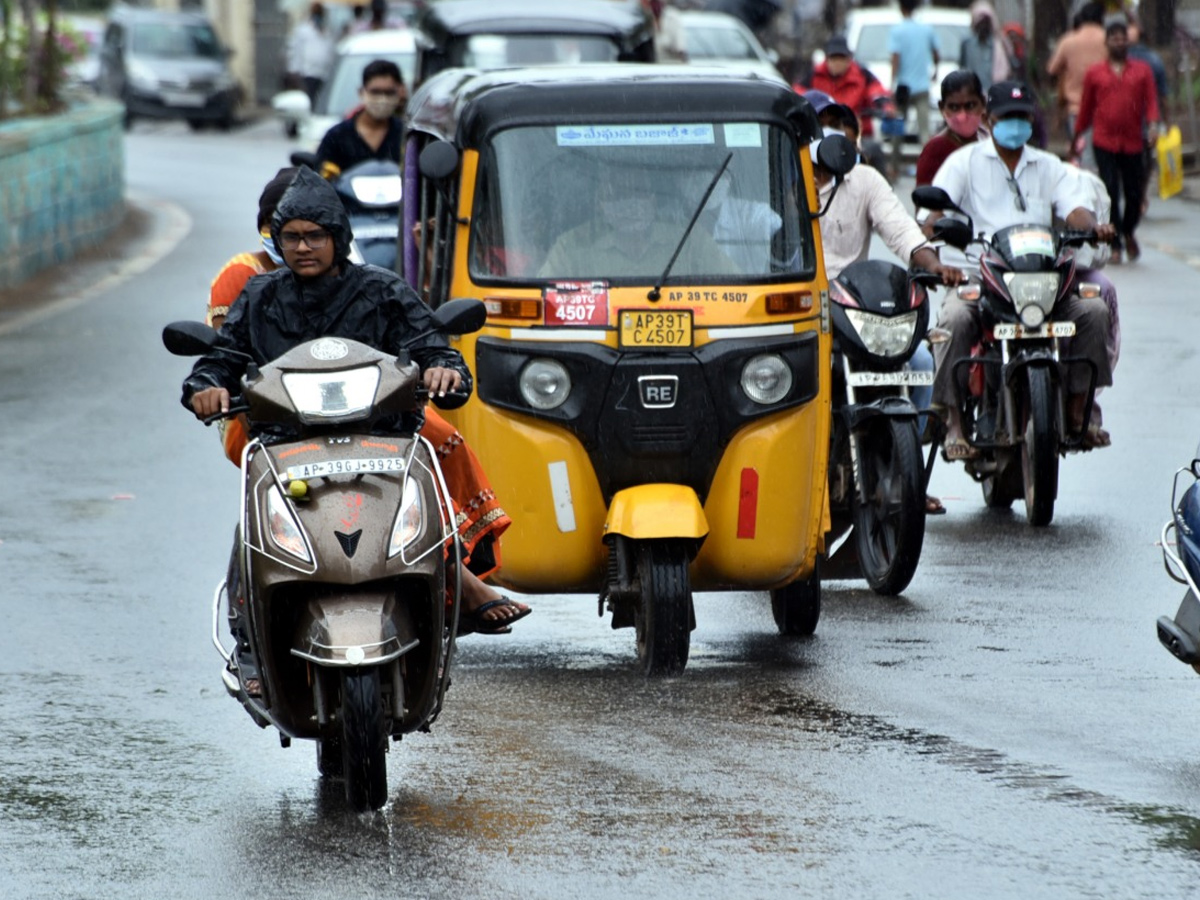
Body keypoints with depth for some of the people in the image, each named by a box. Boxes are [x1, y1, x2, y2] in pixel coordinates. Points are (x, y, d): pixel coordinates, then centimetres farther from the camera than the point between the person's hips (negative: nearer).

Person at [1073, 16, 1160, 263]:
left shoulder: (1142, 71, 9)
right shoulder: (1095, 73, 8)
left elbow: (1151, 101, 2)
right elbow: (1087, 107, 13)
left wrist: (1152, 123, -17)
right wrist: (1078, 136, 15)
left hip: (1134, 143, 1)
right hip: (1104, 143, -1)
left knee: (1135, 193, 5)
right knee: (1110, 193, -8)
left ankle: (1128, 233, 33)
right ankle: (1115, 245, 0)